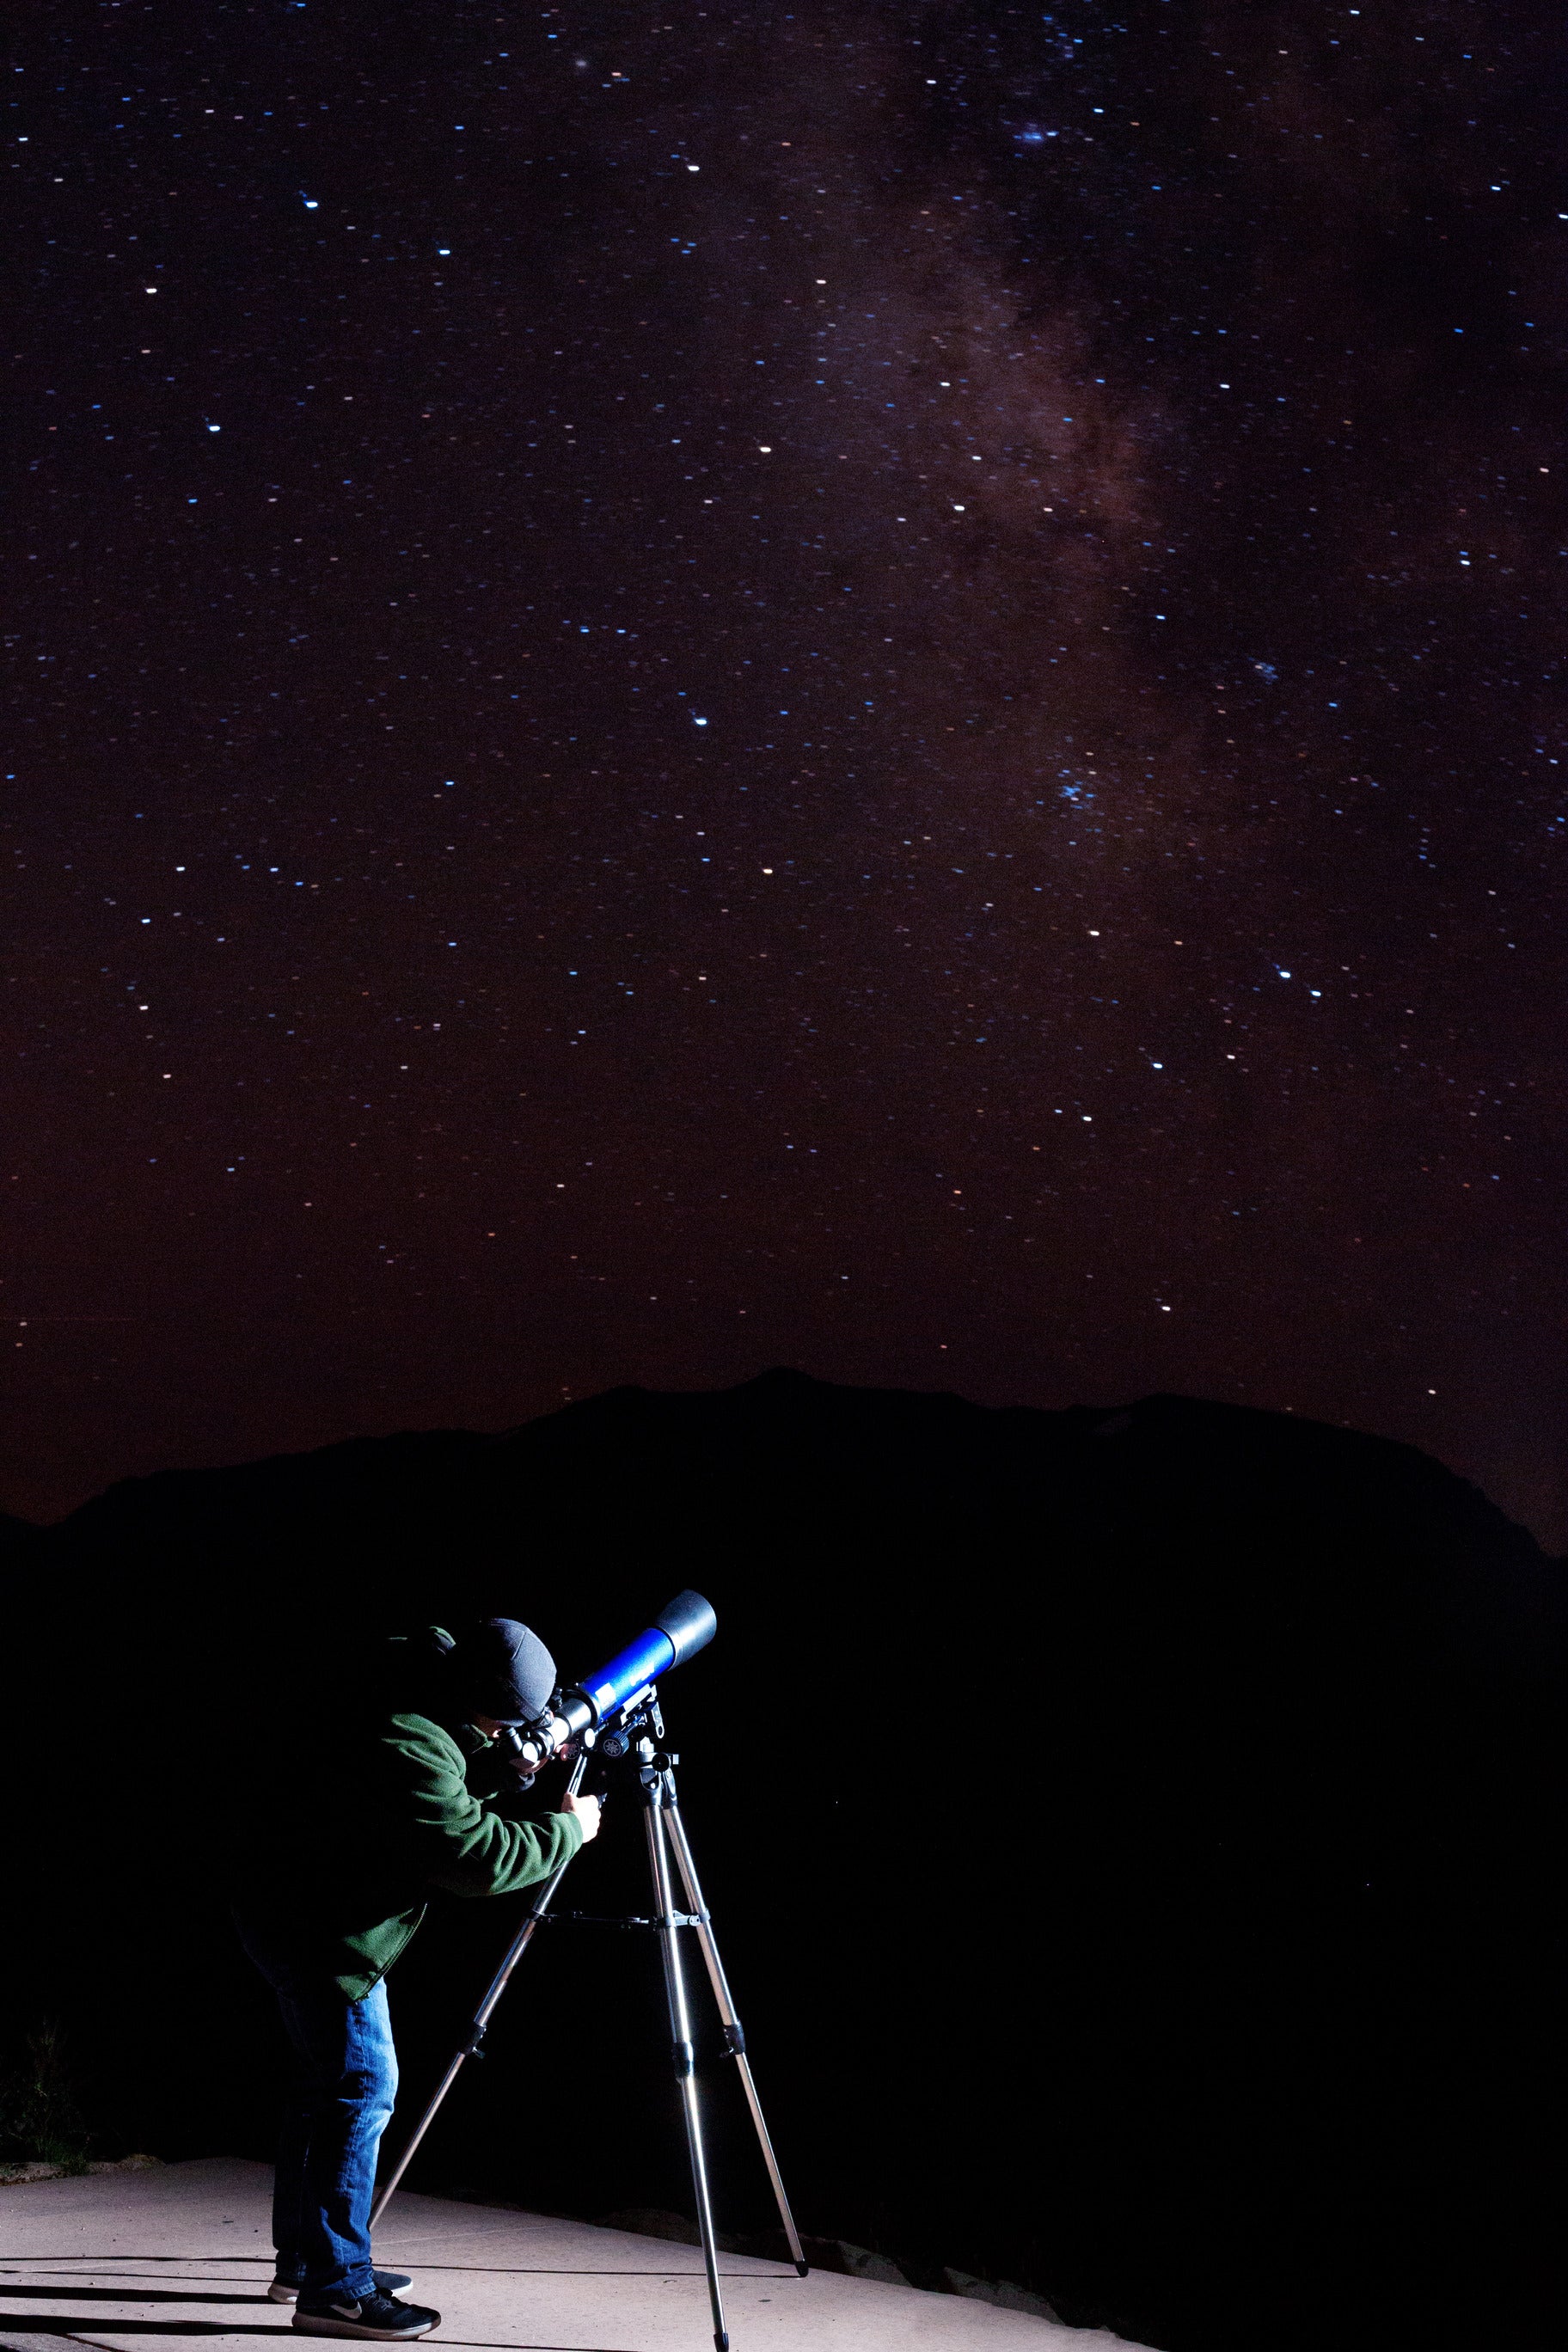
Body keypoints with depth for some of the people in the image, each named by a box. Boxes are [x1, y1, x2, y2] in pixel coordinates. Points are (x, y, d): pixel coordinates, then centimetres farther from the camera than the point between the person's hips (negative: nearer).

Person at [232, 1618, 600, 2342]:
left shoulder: (416, 1680, 0)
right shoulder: (408, 1757, -30)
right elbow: (479, 1858, -28)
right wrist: (568, 1830, -15)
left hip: (292, 1909, 11)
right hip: (321, 1932, -11)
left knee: (326, 2082, 17)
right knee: (360, 2086, -9)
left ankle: (303, 2259, 26)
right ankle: (335, 2287, -6)